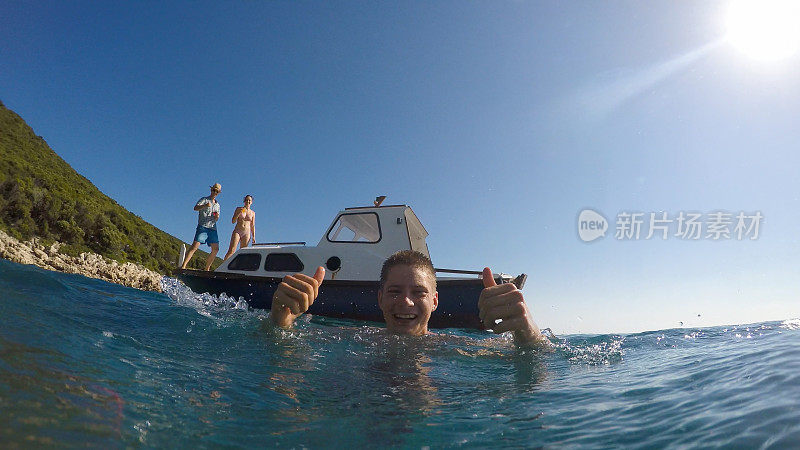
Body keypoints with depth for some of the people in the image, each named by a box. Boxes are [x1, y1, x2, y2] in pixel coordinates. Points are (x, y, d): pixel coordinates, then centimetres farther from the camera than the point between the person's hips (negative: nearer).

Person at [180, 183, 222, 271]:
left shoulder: (217, 205, 23)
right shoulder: (204, 199, 7)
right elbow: (195, 208, -12)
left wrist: (217, 217, 0)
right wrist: (205, 206, -32)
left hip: (213, 228, 6)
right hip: (203, 226, -6)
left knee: (215, 249, -1)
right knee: (195, 246, -18)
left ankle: (207, 269, 9)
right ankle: (183, 266, -20)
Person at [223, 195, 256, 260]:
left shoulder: (253, 213, 12)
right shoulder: (239, 209, 7)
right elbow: (233, 221, 3)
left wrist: (253, 237, 4)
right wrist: (239, 213, -11)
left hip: (246, 233, 2)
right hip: (237, 231, -2)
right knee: (231, 251, -15)